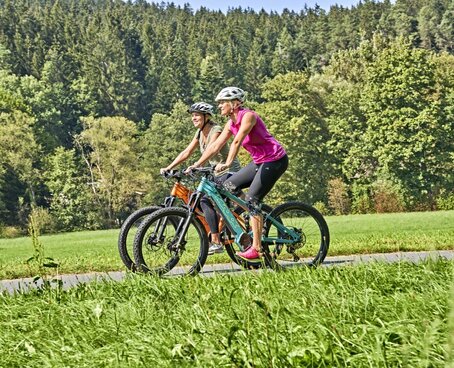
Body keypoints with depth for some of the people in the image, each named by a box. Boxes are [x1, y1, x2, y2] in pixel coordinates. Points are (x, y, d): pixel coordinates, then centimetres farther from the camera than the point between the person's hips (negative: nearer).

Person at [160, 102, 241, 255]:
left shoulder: (216, 130, -17)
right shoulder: (200, 133, 8)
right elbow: (186, 152, 6)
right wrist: (168, 167, -4)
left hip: (230, 171, -9)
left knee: (205, 200, -22)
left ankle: (216, 243, -21)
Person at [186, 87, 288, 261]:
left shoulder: (248, 116, -19)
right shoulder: (231, 123, 6)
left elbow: (237, 141, -32)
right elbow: (215, 147, 5)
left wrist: (228, 163, -42)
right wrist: (196, 165, -1)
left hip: (275, 160, -9)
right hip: (259, 161, 9)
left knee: (251, 199, -16)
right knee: (228, 185, 4)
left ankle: (256, 248, -15)